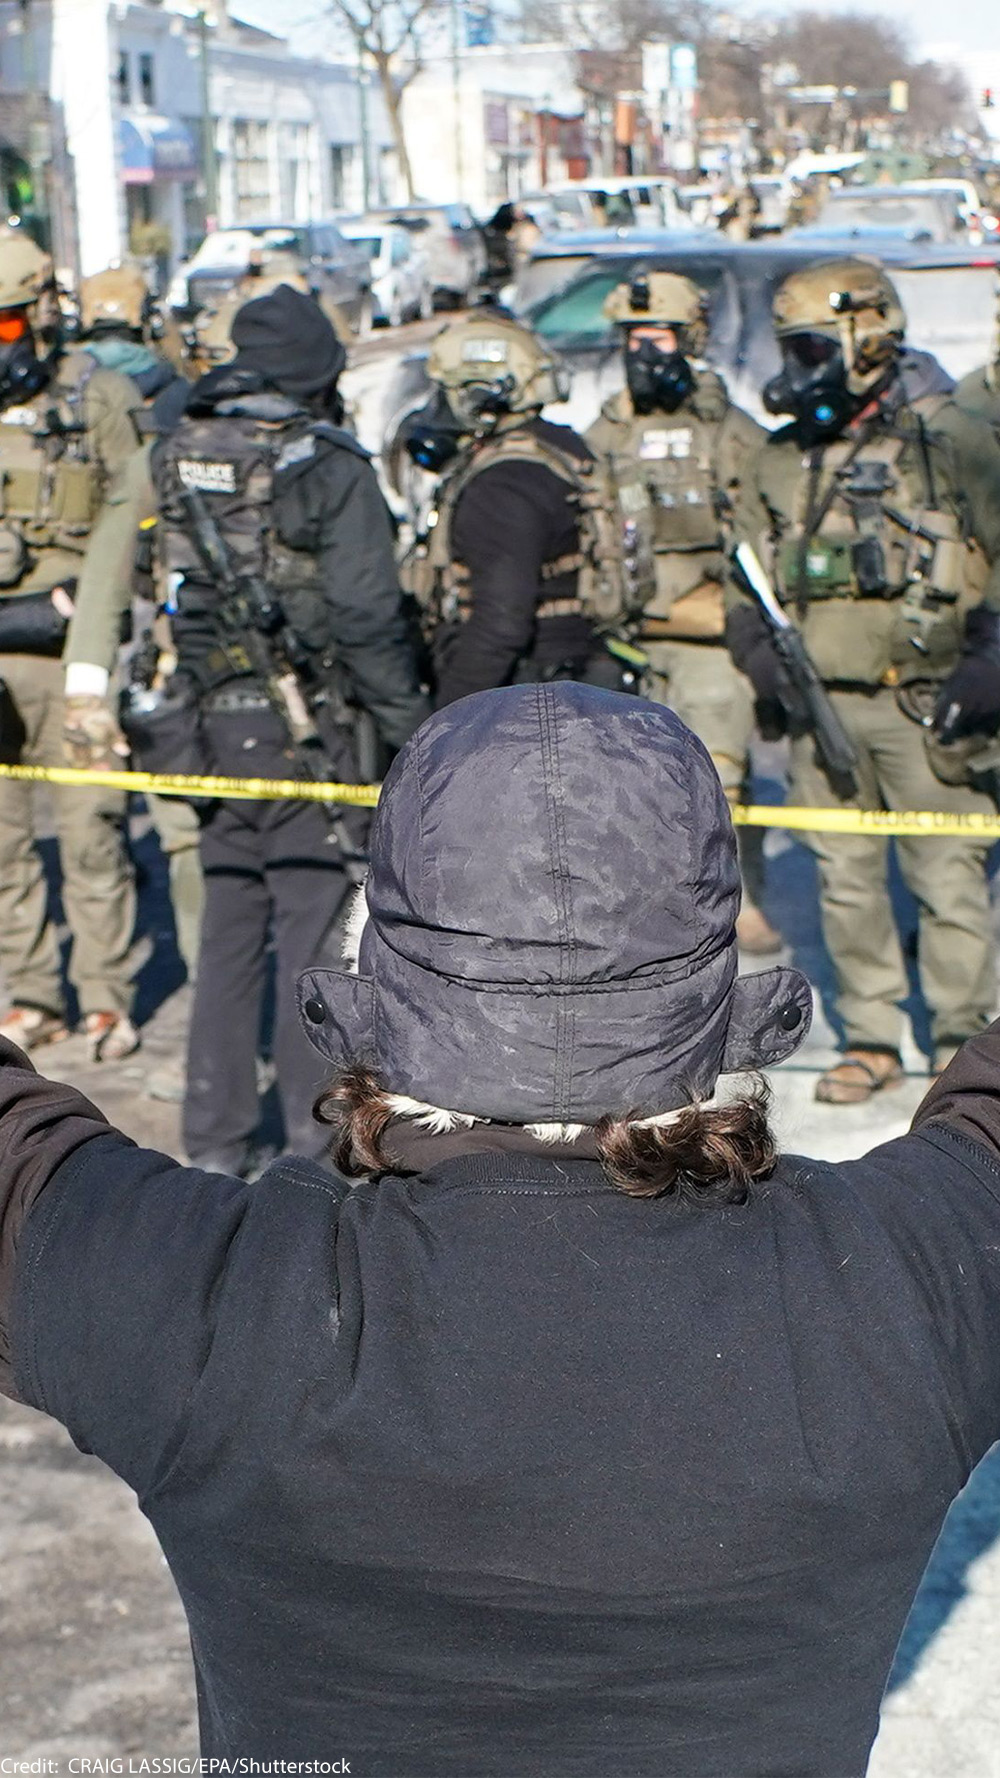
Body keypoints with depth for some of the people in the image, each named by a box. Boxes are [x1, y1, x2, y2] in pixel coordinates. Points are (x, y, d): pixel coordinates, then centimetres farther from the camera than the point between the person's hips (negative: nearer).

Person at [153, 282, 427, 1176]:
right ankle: (317, 1130, 6)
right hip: (307, 727, -6)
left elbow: (164, 598, 11)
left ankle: (216, 1136, 18)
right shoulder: (330, 466, -10)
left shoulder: (180, 459, 7)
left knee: (228, 932, 13)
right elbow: (366, 614, -13)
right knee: (314, 923, 1)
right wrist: (411, 724, -6)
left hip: (214, 724, 6)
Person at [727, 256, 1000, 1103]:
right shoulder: (781, 459, 12)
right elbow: (747, 577, 20)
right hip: (820, 705, 5)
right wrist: (763, 658, 4)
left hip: (924, 705, -4)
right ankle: (871, 1039, 19)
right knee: (845, 877, 8)